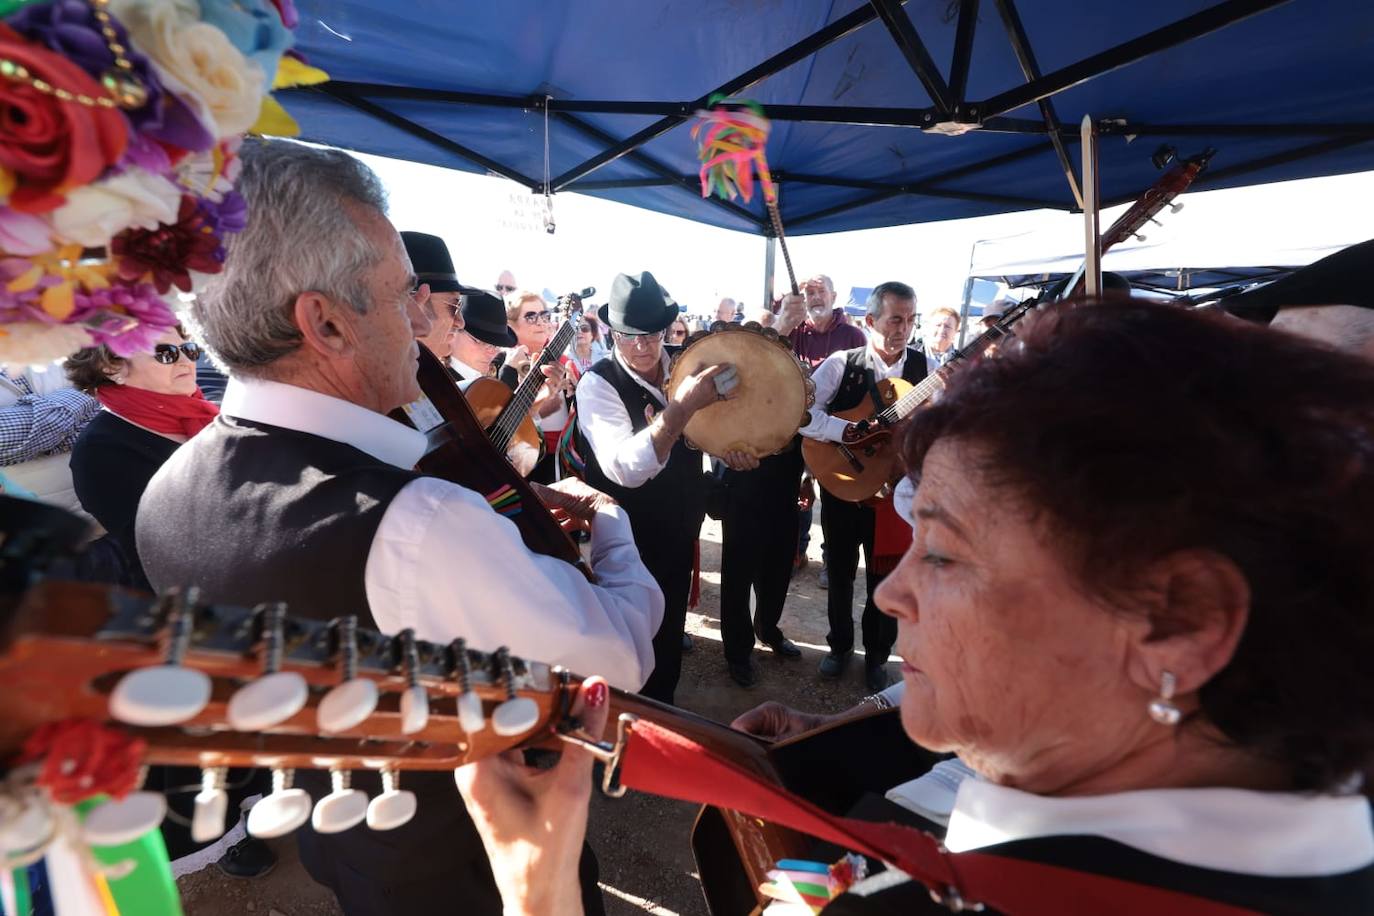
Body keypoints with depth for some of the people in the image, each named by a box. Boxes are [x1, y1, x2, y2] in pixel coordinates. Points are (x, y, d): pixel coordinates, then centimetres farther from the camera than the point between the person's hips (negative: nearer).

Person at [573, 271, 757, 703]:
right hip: (627, 544, -6)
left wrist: (730, 449, -8)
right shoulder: (597, 384, -21)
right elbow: (625, 469, -35)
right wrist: (682, 405, -40)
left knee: (669, 637, 23)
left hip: (679, 532, 6)